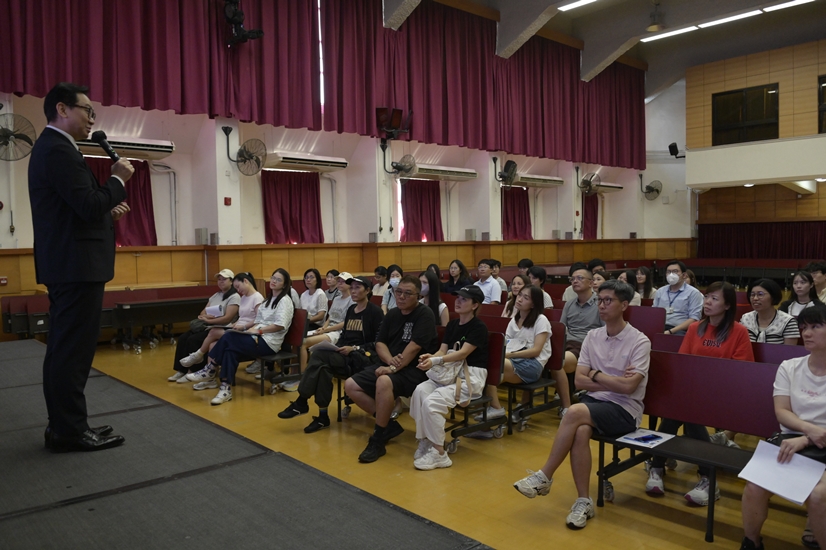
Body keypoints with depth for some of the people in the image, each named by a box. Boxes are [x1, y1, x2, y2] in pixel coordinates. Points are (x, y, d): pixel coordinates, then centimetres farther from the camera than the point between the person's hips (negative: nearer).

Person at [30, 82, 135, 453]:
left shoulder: (52, 147, 18)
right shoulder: (59, 150, -15)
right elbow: (90, 207, -23)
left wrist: (107, 208, 8)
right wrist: (118, 179, -9)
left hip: (67, 265, 11)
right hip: (76, 265, -11)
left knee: (64, 347, 14)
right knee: (74, 348, -5)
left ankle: (63, 425, 22)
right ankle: (70, 431, 3)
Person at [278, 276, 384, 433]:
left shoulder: (375, 311, -4)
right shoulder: (351, 310, 17)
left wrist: (354, 348, -18)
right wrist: (337, 347, 0)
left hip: (363, 358, -6)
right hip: (346, 356, 6)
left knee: (319, 356, -28)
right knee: (323, 367, -29)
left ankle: (301, 403, -17)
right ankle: (323, 416, -25)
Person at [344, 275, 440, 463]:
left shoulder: (424, 314, -10)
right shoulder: (392, 314, 12)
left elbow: (414, 346, -19)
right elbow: (380, 342, 8)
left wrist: (394, 368, -22)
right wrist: (390, 360, -13)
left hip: (416, 370, -8)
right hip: (390, 366, 8)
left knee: (384, 382, -37)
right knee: (351, 385, -5)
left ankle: (378, 440, -21)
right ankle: (389, 425, 3)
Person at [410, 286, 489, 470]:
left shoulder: (479, 328, -9)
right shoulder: (452, 324, 14)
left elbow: (463, 354, -20)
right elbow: (442, 351, 6)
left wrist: (435, 361, -31)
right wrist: (430, 357, -17)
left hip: (471, 376, -6)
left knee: (432, 402, -27)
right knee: (420, 391, -24)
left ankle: (439, 453, -14)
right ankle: (425, 441, -14)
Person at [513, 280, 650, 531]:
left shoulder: (639, 341, -7)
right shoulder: (592, 336, 8)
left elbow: (627, 387, -18)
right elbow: (579, 380, 2)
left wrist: (595, 374, -5)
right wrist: (613, 381, -9)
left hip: (625, 409, -4)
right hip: (594, 401, 4)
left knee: (574, 412, -31)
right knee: (580, 431, -31)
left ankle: (544, 477, -17)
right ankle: (583, 501, -18)